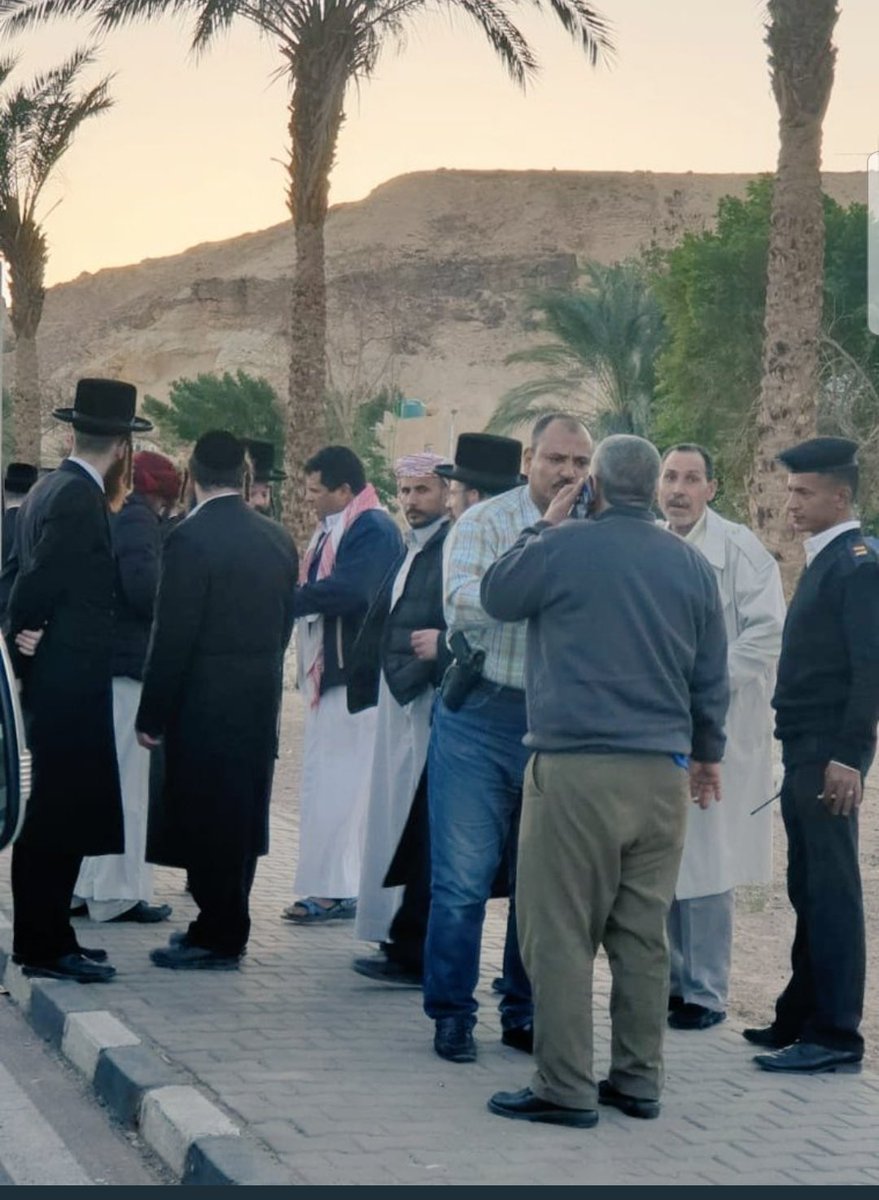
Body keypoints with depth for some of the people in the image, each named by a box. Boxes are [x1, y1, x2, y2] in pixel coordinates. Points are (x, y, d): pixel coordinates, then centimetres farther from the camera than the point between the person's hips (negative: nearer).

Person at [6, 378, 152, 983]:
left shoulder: (49, 489, 13)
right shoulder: (81, 501, -17)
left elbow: (21, 572, 15)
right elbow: (38, 580, -20)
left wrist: (25, 633, 7)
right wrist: (27, 630, -5)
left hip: (55, 679, 10)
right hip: (72, 680, -10)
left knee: (56, 816, 14)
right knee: (60, 818, -4)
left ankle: (44, 936, 20)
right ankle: (47, 945, 0)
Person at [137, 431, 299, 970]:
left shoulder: (191, 539, -15)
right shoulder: (278, 538, 5)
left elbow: (173, 636, -15)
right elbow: (286, 621, 11)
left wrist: (152, 715, -10)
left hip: (205, 703, -7)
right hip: (261, 702, 7)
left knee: (205, 820, 0)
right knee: (241, 817, 14)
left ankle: (216, 939, 3)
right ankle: (227, 928, 23)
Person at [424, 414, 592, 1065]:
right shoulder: (485, 523, -2)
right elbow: (464, 601, -18)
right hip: (484, 716, -3)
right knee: (464, 878, -2)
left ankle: (525, 1011, 21)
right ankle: (452, 1012, 10)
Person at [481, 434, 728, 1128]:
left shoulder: (564, 547, -6)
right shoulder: (691, 564, 9)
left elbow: (497, 597, 12)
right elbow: (713, 674, 16)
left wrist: (543, 528, 21)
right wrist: (708, 751, 29)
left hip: (576, 767, -5)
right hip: (662, 772, 5)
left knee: (562, 933, -1)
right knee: (644, 934, 11)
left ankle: (566, 1089, -2)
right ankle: (639, 1081, 15)